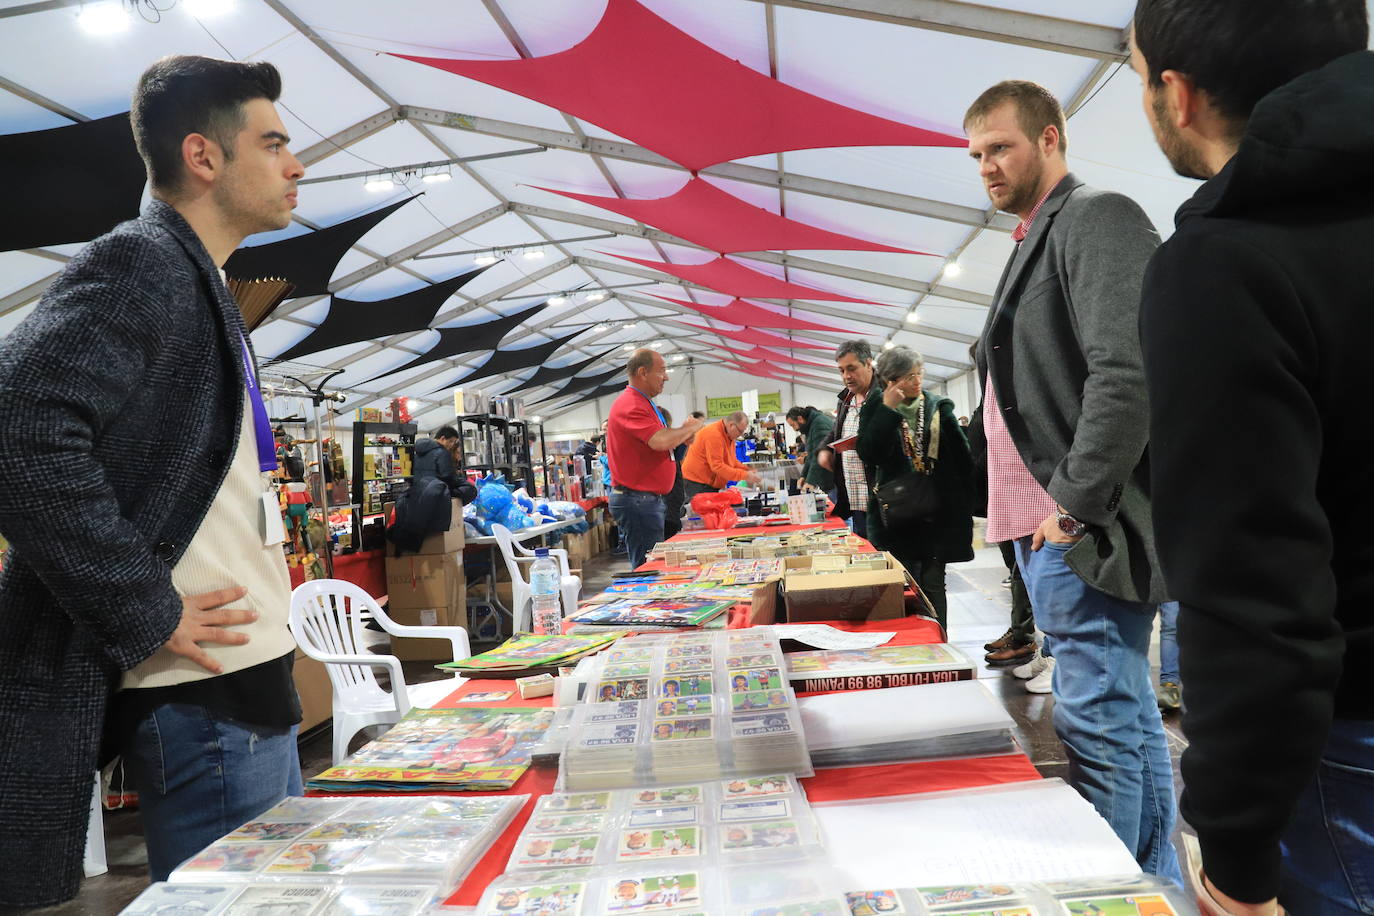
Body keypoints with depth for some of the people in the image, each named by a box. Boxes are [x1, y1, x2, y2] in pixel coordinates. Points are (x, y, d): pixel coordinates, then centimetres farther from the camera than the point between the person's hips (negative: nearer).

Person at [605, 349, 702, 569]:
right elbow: (659, 441, -29)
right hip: (637, 499, -11)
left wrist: (683, 433, 7)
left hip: (647, 498, 11)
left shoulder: (643, 403, 18)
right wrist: (689, 428, -11)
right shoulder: (631, 405, -16)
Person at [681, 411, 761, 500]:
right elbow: (717, 466, -27)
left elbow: (731, 461, 18)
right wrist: (745, 476, -27)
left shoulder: (729, 435, 8)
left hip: (713, 484, 9)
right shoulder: (714, 434, -22)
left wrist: (748, 471, 0)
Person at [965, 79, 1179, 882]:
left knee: (1101, 723, -2)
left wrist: (1075, 505, -18)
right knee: (1127, 716, 16)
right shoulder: (1040, 240, 20)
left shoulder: (1097, 218, -8)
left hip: (1083, 530, -10)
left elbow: (1128, 372, -21)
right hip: (1048, 527, 10)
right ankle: (1159, 885, 29)